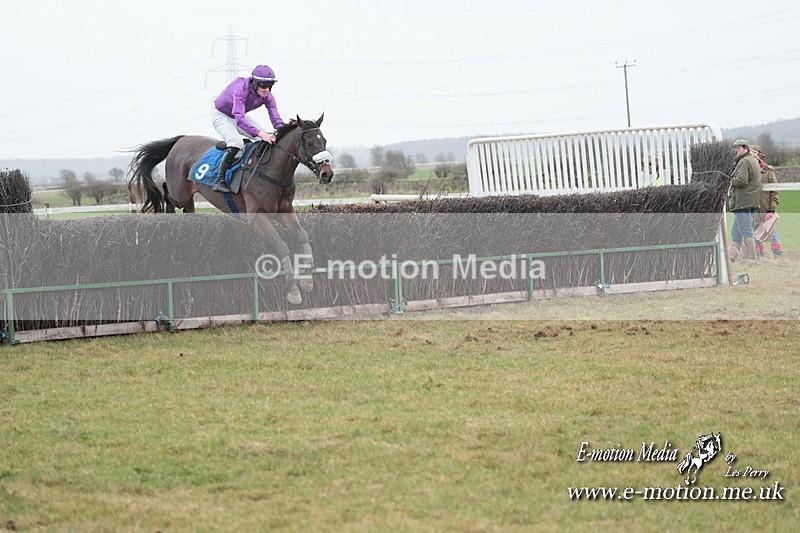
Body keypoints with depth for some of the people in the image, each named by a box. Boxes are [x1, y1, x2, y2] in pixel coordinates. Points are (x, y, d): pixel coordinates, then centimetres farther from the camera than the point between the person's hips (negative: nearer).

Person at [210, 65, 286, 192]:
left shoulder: (267, 95, -18)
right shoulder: (241, 89, -38)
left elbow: (276, 119, -19)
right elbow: (239, 119, -49)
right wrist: (260, 134, -58)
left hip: (240, 116, 7)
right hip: (221, 115, -7)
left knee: (268, 139, -4)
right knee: (236, 143, -32)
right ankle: (219, 181, -25)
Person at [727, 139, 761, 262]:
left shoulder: (744, 162, -13)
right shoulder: (754, 161, 19)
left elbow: (741, 180, -24)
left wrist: (732, 181, -5)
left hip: (743, 201, -10)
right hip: (752, 201, 10)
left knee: (746, 231, -8)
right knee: (736, 232, 15)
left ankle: (750, 258, -8)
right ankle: (732, 256, 18)